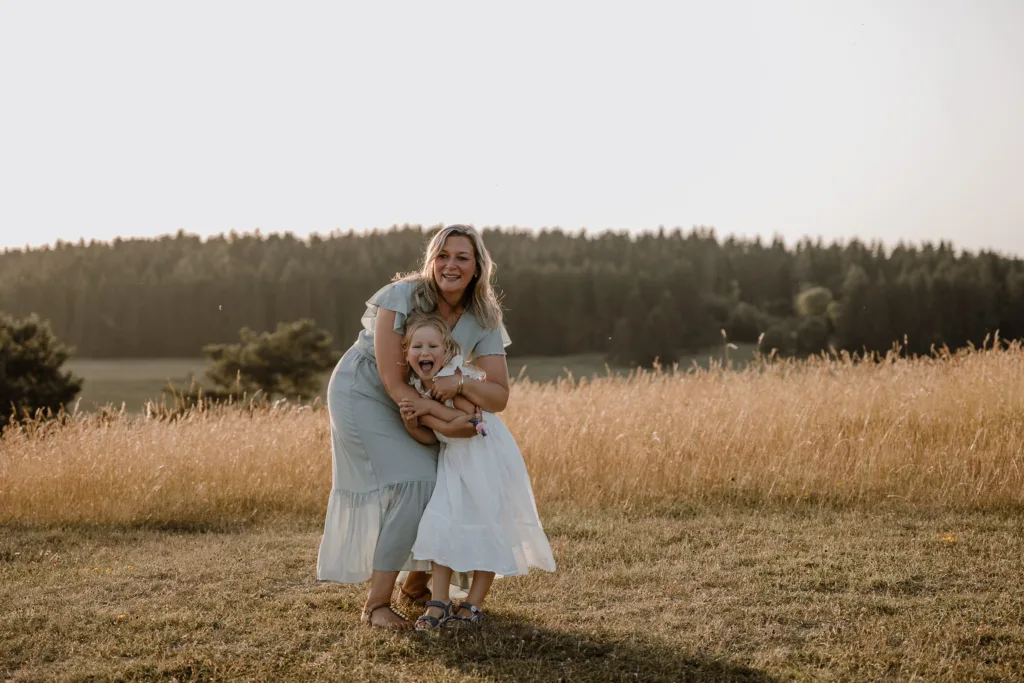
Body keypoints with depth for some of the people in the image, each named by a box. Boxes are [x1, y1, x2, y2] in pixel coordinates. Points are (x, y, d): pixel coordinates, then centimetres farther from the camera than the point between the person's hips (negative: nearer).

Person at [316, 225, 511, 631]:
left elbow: (499, 398, -17)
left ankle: (417, 582, 27)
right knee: (413, 485, -18)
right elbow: (394, 384, -28)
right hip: (363, 395, -6)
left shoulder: (483, 321, -12)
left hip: (418, 401, 6)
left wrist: (460, 383, -36)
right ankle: (376, 605, -11)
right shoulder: (401, 297, -27)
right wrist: (446, 423, -32)